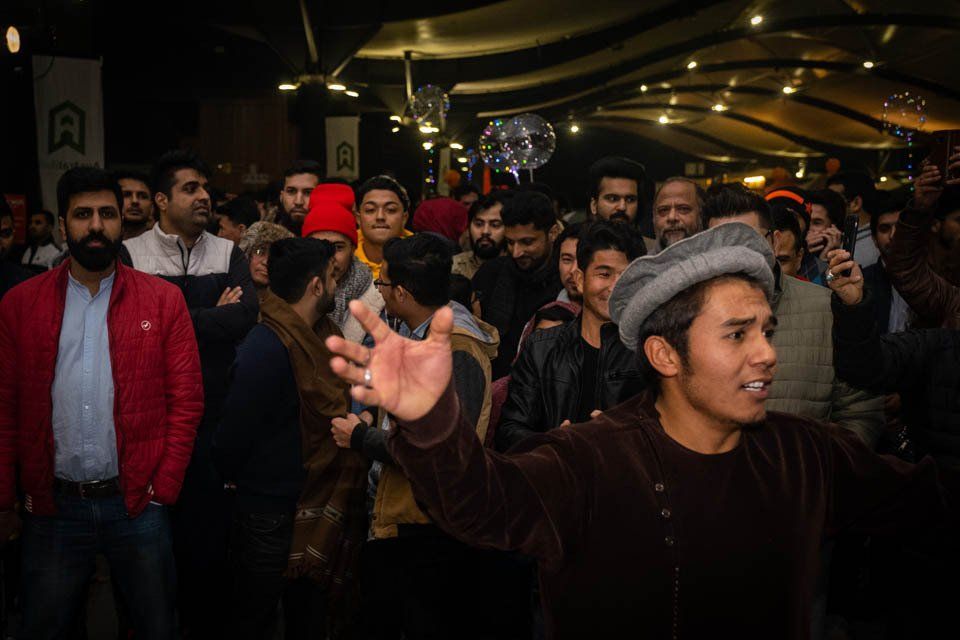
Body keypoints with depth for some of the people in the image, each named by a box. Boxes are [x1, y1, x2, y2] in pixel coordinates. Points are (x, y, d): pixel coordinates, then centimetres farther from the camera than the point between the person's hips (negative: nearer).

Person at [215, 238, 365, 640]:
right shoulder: (266, 349, -25)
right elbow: (233, 436, -20)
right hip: (270, 516, -8)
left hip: (315, 508, 8)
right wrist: (241, 483, -4)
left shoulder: (320, 335, 2)